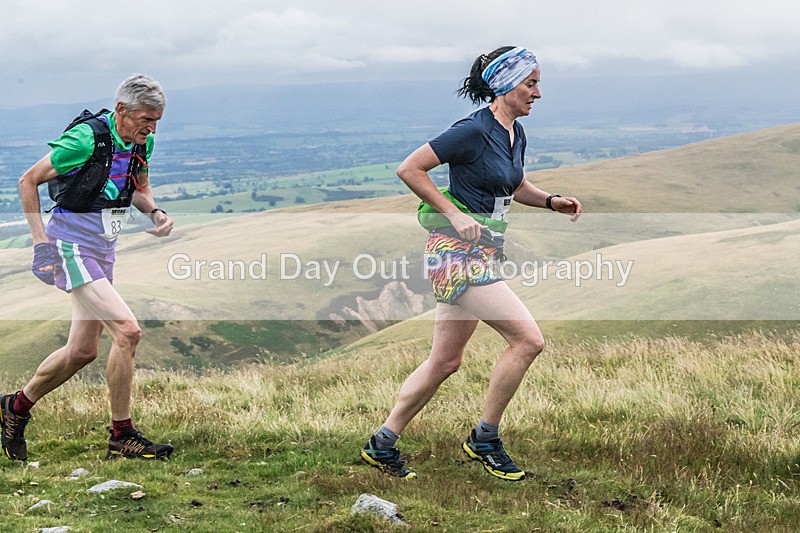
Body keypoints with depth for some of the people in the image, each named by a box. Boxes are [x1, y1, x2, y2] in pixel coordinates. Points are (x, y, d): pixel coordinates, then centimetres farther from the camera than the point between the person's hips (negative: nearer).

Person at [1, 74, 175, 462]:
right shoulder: (86, 138, -20)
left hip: (102, 252, 9)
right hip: (71, 249, -8)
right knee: (127, 331, -19)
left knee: (82, 351, 13)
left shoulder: (141, 143, 2)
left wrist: (155, 212, -3)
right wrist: (41, 243, -16)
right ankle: (121, 437, -9)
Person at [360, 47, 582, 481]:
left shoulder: (516, 133, 11)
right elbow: (409, 169, -15)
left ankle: (382, 444, 23)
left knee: (445, 362, 13)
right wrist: (455, 215, -17)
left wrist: (551, 201, 9)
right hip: (457, 252, -9)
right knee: (528, 339, -13)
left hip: (484, 252, 9)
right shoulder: (474, 131, -16)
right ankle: (484, 440, 2)